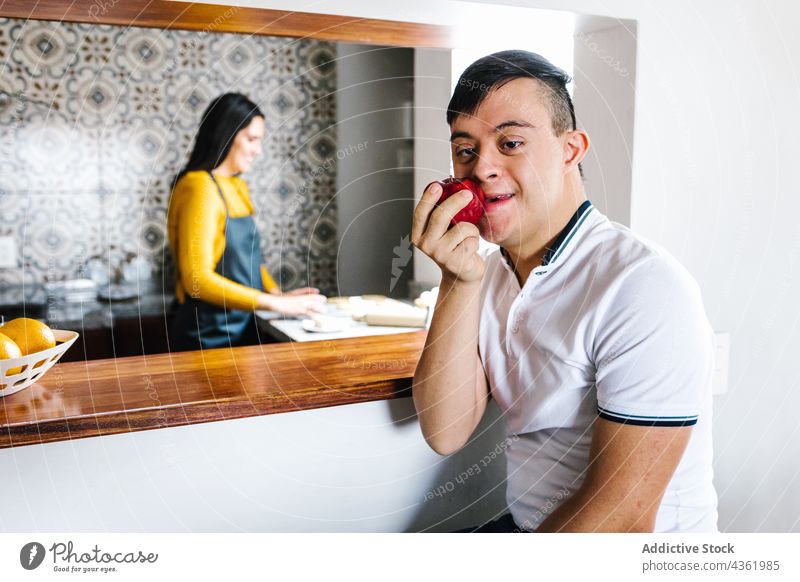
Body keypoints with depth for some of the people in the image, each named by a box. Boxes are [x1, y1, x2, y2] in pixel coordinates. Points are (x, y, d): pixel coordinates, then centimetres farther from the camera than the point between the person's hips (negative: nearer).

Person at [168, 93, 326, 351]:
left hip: (244, 330, 7)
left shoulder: (238, 187, 9)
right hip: (209, 337, -7)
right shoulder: (199, 187, -16)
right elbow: (197, 279, -22)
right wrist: (276, 304, -23)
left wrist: (278, 294, -2)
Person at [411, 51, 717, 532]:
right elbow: (445, 433, -8)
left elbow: (620, 517, -22)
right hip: (522, 525, 5)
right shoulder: (487, 269, 1)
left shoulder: (646, 288, -21)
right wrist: (459, 283, -18)